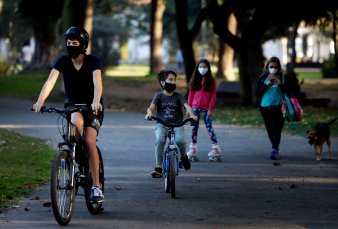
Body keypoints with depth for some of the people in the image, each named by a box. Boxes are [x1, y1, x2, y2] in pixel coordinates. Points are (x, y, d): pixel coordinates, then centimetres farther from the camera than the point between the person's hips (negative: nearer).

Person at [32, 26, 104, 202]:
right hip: (72, 105, 2)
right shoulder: (63, 61, -11)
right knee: (76, 121, -34)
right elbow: (51, 80, -25)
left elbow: (97, 82, -33)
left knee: (89, 141, -19)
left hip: (92, 106, -2)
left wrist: (96, 102, -52)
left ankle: (96, 186, -13)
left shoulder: (92, 61, -16)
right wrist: (40, 101, -41)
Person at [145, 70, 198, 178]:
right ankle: (158, 167, -21)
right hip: (161, 125, 0)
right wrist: (149, 113, -34)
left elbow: (187, 106, -12)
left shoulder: (178, 96, 3)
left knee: (180, 140, -29)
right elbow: (152, 107, -10)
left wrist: (192, 114, -34)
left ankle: (183, 156, 7)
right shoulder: (159, 95, 4)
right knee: (160, 140, -30)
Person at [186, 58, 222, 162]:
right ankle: (192, 151, 9)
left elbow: (213, 95, -2)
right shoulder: (195, 81, 9)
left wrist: (210, 109, -9)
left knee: (209, 127, -7)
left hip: (206, 108, -3)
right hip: (195, 108, 3)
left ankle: (215, 148, -5)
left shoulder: (211, 81, 2)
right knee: (194, 128, 5)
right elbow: (190, 95, 9)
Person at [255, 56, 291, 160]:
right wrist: (266, 85, -9)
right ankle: (276, 148, 23)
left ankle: (274, 150, -20)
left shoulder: (283, 77, 4)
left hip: (278, 107, -3)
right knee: (270, 130, 8)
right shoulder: (263, 78, 9)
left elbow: (288, 92, -4)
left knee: (276, 129, -14)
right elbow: (257, 93, 3)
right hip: (265, 108, 3)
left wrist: (279, 84, -16)